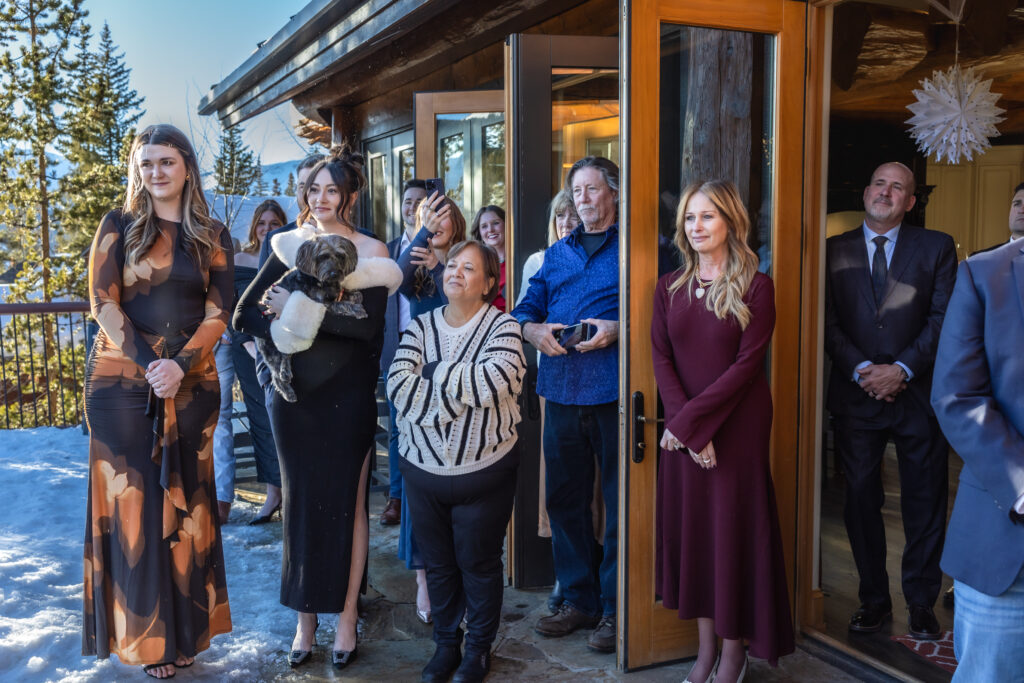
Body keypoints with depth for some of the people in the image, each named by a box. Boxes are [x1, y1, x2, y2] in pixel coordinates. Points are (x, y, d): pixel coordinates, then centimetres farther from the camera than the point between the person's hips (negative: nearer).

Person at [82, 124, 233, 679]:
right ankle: (144, 633, 14)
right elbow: (103, 302, -3)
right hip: (122, 382, -1)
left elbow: (218, 313, 1)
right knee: (131, 502, 2)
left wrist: (180, 364, -15)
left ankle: (185, 627, 19)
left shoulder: (212, 237, 8)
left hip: (192, 384, 1)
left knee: (184, 501, 7)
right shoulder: (119, 226, 5)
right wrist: (148, 364, -15)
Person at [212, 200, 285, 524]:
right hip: (247, 348, 1)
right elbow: (229, 310, 5)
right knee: (261, 420, 3)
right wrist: (247, 343, -7)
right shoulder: (239, 261, 7)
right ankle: (273, 493, 8)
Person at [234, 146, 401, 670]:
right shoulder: (289, 245, 6)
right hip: (294, 390, 3)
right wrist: (285, 332, -18)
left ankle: (346, 617, 18)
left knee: (346, 500, 4)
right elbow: (244, 315, 0)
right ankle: (305, 619, 21)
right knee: (299, 500, 8)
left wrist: (300, 312, -17)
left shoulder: (371, 251, -3)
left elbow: (369, 325, -16)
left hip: (347, 392, -3)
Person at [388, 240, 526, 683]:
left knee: (479, 563, 11)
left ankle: (479, 647, 31)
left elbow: (496, 379, -26)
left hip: (484, 469, -3)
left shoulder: (502, 326, -7)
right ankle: (445, 644, 35)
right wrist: (462, 393, -20)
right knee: (438, 563, 16)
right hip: (423, 468, 3)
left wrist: (436, 375, -15)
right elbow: (398, 384, -11)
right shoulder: (421, 326, 4)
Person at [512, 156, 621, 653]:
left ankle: (615, 608, 14)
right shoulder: (557, 253, 20)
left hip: (614, 392, -5)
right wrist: (534, 331, -4)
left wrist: (618, 329, -19)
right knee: (563, 498, 11)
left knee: (621, 502, 1)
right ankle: (578, 599, 26)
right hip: (561, 389, 6)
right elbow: (526, 309, 18)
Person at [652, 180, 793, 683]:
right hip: (683, 430, 4)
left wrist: (689, 419, -16)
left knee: (734, 529, 3)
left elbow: (747, 364, -12)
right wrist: (689, 430, -12)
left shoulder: (756, 287, -5)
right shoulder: (670, 288, 7)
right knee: (689, 528, 8)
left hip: (737, 427, -4)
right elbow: (661, 359, 0)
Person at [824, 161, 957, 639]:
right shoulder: (834, 251, 7)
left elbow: (943, 319, -2)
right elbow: (829, 323, 1)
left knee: (924, 502, 7)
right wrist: (862, 369, -12)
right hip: (856, 394, 1)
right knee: (861, 500, 7)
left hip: (918, 392, 0)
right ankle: (873, 599, 21)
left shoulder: (937, 247, 6)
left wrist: (901, 369, -13)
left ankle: (921, 602, 23)